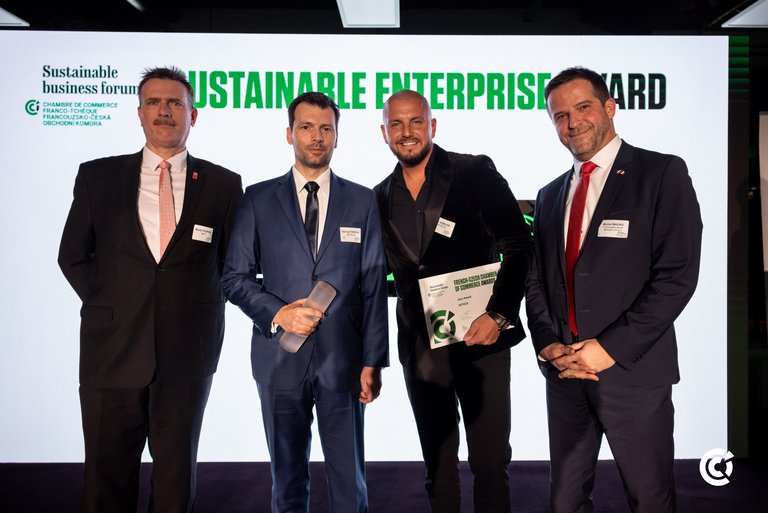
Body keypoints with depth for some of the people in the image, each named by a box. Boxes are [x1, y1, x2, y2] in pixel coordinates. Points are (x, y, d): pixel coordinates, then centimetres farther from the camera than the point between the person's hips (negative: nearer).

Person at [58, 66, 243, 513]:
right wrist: (107, 305, 3)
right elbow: (73, 256, 11)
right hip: (111, 353, 1)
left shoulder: (224, 184, 1)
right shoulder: (97, 177, 4)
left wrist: (204, 308, 3)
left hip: (187, 357, 0)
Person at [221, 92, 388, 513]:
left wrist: (374, 361, -2)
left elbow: (374, 285, 3)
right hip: (280, 358, 0)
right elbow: (235, 277, 4)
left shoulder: (362, 201, 6)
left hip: (342, 360, 0)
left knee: (349, 478, 7)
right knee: (287, 479, 13)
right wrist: (277, 313, -13)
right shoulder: (258, 199, 5)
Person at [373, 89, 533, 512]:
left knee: (490, 461, 3)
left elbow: (519, 245, -6)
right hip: (420, 346, 4)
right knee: (438, 463, 14)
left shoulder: (475, 173, -3)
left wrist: (498, 315, -16)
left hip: (480, 337, -3)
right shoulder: (381, 197, 9)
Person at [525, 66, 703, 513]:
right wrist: (548, 344, -4)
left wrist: (612, 348, -16)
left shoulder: (662, 173, -4)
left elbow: (678, 275, -12)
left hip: (633, 371, -4)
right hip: (563, 368, 5)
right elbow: (536, 279, 12)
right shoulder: (550, 195, 14)